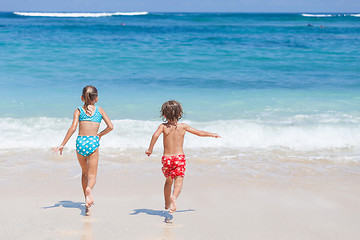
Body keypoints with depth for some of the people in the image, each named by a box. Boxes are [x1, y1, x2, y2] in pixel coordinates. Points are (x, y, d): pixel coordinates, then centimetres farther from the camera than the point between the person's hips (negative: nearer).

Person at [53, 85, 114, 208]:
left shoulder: (78, 110, 7)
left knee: (84, 172, 21)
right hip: (93, 142, -1)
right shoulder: (100, 110, 10)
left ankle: (87, 198, 21)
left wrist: (63, 145, -5)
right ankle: (89, 189, -33)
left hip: (80, 142, 1)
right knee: (92, 175, -1)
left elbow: (73, 127, -5)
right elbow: (110, 126, 5)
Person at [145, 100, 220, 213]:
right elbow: (199, 133, 10)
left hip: (166, 158, 2)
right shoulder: (183, 126, 3)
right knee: (178, 181, -9)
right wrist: (212, 134, 25)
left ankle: (167, 203, 32)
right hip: (179, 157, -2)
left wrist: (150, 149, -12)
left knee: (168, 181, 21)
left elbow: (155, 135, -20)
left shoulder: (163, 126, 0)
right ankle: (174, 197, -39)